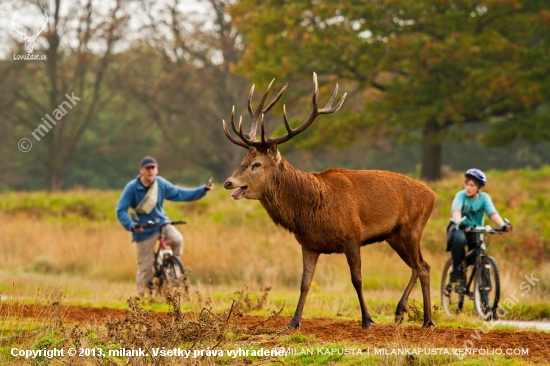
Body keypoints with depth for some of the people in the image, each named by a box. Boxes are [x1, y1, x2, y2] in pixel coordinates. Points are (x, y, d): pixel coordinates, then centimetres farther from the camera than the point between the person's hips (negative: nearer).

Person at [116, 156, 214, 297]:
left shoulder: (161, 183, -3)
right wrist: (131, 225, -30)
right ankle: (141, 297, 15)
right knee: (145, 268, -3)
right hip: (144, 230, -3)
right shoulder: (132, 188, -14)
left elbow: (179, 194, 7)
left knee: (177, 239, -28)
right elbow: (121, 210, -14)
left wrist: (202, 190, 3)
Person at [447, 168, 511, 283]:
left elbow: (492, 213, -21)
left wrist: (503, 225, -40)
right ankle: (457, 269, -19)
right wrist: (459, 223, -53)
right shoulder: (461, 195, -14)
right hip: (460, 229, -2)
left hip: (476, 230, 2)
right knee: (459, 239, -36)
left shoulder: (484, 197, -8)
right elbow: (455, 210, -31)